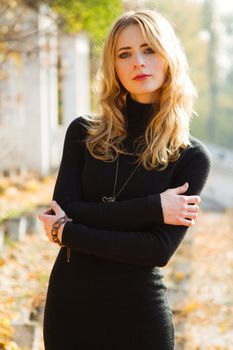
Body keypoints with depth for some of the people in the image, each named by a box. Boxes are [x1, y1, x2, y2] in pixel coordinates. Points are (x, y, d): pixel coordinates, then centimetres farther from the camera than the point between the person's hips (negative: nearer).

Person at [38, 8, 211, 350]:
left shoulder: (191, 156, -5)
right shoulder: (84, 132, 1)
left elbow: (160, 249, -13)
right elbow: (64, 211, -10)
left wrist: (68, 234, -13)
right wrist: (150, 207, -17)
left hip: (138, 313, -2)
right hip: (68, 303, 2)